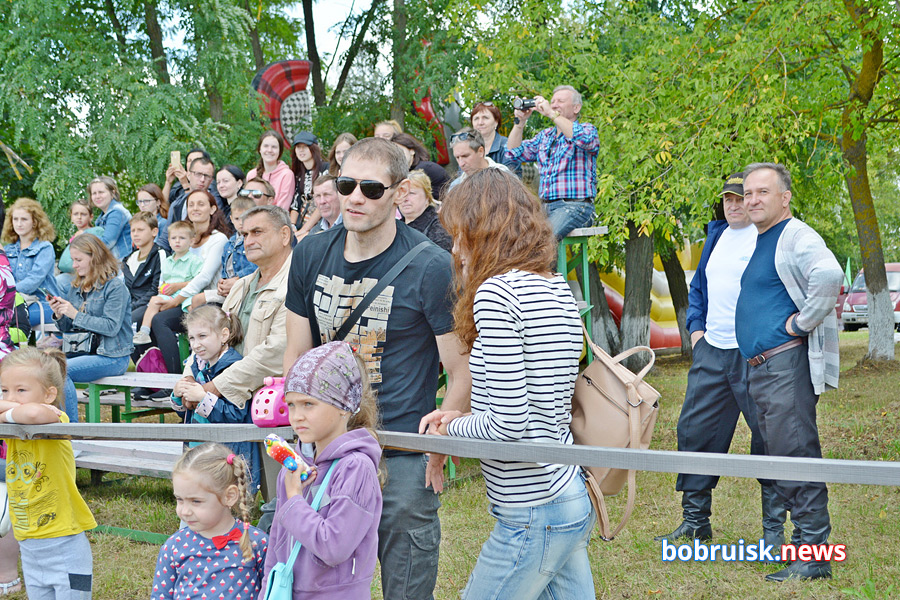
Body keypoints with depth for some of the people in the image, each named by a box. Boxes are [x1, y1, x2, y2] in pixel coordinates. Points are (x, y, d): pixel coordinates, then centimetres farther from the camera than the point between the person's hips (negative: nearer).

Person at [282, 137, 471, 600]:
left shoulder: (431, 268, -11)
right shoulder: (310, 254, 4)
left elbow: (462, 373, -7)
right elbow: (297, 355, 12)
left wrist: (435, 453, -9)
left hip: (403, 460, -4)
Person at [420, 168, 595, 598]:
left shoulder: (495, 293, -16)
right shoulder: (559, 289, 11)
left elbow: (509, 423, -20)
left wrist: (454, 428, -2)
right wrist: (467, 416, 11)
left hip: (533, 515, -9)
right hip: (572, 498, 9)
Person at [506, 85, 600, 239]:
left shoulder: (587, 130, 5)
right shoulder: (544, 136, 23)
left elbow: (584, 139, -21)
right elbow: (514, 153, 17)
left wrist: (551, 114, -20)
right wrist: (520, 121, 4)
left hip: (575, 205, -6)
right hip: (545, 207, 6)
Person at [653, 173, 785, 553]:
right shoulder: (717, 236, 16)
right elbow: (699, 286, 27)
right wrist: (696, 326, 14)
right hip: (711, 351, 7)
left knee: (767, 440, -3)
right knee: (694, 431, 8)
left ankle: (775, 528, 6)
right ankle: (695, 521, 19)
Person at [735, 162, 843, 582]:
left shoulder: (795, 237, -11)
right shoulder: (760, 241, 19)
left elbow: (829, 275, -31)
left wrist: (803, 322, -21)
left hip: (788, 363, -10)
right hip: (760, 368, 10)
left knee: (795, 455, -10)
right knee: (779, 457, 11)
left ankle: (814, 554, -8)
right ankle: (803, 541, 17)